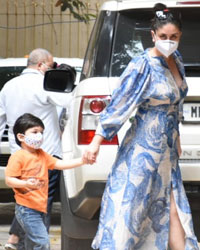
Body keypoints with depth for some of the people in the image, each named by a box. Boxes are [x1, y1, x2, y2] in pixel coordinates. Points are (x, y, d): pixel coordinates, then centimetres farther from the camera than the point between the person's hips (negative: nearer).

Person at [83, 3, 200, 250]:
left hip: (166, 151, 7)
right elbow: (119, 103, -16)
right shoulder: (143, 65, -15)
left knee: (173, 213, 6)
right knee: (129, 209, -5)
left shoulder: (175, 59, 7)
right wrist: (96, 141, -17)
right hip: (143, 149, -7)